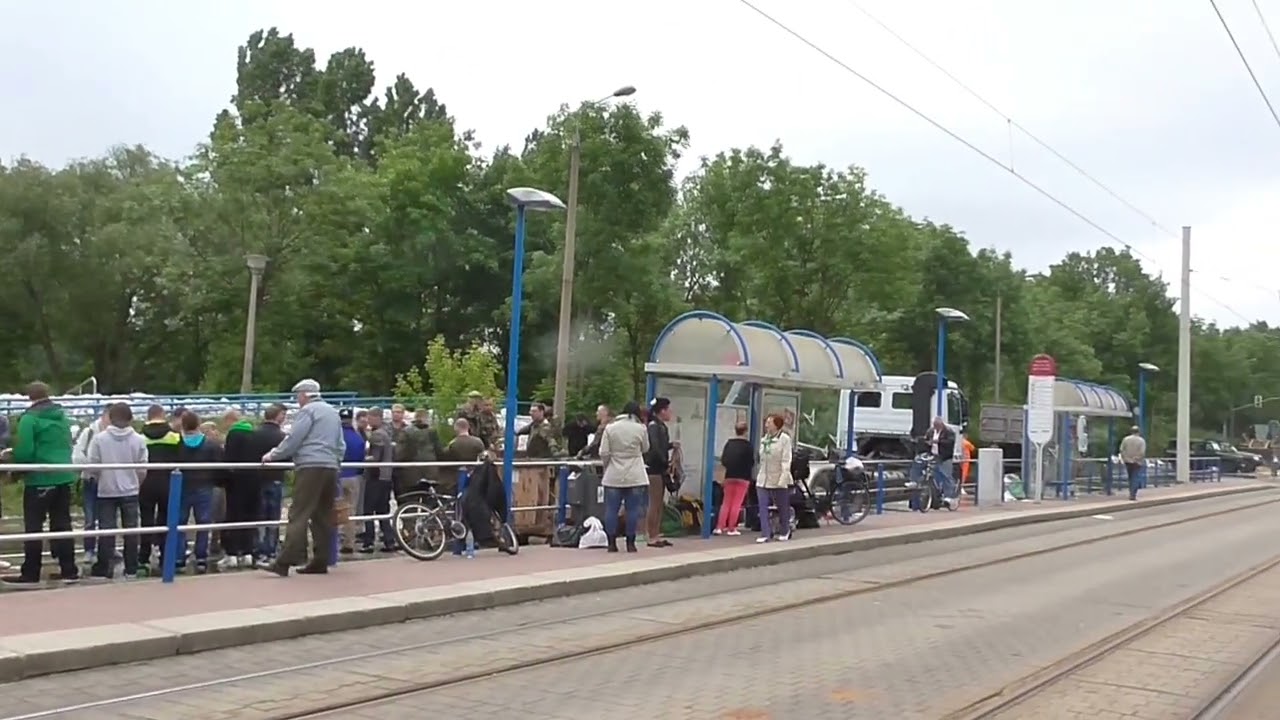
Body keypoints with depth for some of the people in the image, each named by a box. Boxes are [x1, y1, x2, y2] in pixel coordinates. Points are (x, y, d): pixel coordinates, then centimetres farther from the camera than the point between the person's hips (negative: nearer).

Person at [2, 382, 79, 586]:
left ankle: (30, 574, 2)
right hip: (64, 477, 6)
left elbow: (24, 453, -15)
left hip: (40, 479, -6)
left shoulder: (30, 418, -9)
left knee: (33, 527, 0)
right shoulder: (62, 417, 12)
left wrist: (13, 455, 5)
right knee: (62, 524, 11)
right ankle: (69, 570, 13)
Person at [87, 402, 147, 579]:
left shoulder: (99, 438, -7)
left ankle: (105, 568, 6)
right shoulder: (138, 440, -4)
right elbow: (142, 470, -2)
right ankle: (131, 569, 10)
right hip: (130, 491, 1)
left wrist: (100, 479, 15)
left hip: (106, 491, -1)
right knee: (130, 530, 7)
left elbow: (93, 466, -6)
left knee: (107, 530, 5)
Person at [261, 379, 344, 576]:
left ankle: (285, 562, -20)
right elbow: (341, 445, 25)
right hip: (330, 467, 8)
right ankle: (321, 561, 9)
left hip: (310, 467, -8)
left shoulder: (307, 411, -3)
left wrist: (273, 455, 2)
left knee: (299, 515, -13)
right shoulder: (333, 412, 23)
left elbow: (293, 439, -8)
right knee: (324, 515, 9)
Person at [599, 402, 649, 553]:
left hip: (613, 476, 1)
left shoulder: (610, 428, -1)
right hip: (635, 477, -1)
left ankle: (612, 543, 7)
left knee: (611, 510, 6)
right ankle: (630, 543, 5)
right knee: (632, 510, 4)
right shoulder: (640, 428, -3)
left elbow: (604, 453, -2)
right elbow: (645, 449, 11)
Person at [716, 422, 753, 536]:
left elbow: (723, 460, 2)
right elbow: (751, 462, -8)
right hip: (743, 477, -4)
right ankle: (731, 528, 2)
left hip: (729, 476, 4)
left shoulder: (729, 443, 1)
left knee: (726, 502, 11)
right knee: (737, 504, 1)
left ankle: (720, 527, 6)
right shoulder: (748, 445, -9)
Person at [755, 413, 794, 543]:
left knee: (782, 508, 10)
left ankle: (784, 532, 28)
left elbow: (786, 460, -14)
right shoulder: (764, 439, 11)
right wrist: (759, 474, 13)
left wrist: (783, 477, -21)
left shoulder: (784, 439, -9)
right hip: (763, 479, 5)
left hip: (778, 480, -5)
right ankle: (766, 534, -4)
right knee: (763, 508, -5)